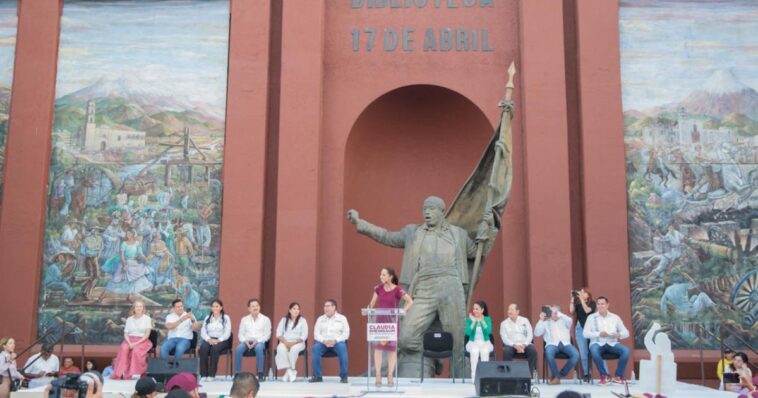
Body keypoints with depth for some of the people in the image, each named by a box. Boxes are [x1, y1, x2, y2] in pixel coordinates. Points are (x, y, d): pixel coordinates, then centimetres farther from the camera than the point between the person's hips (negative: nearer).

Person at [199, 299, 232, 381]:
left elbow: (227, 333, -2)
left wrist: (218, 340, -18)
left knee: (215, 348, -36)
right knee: (203, 348, -32)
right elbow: (203, 332, 8)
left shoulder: (226, 318, 10)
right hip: (209, 340, 3)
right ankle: (203, 374, -30)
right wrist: (209, 339, -12)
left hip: (222, 340, -3)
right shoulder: (207, 318, 20)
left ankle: (211, 374, -32)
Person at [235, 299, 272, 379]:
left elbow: (267, 335, 2)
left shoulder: (265, 319, 8)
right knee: (238, 349, -31)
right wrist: (246, 341, -11)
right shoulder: (244, 319, 16)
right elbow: (240, 334, 11)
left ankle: (260, 373, -33)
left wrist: (257, 341, -14)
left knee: (259, 348, -38)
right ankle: (237, 373, -25)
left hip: (259, 342, -2)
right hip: (246, 341, 2)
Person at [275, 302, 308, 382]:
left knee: (294, 349, -37)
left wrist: (293, 343, -16)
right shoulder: (284, 320, 13)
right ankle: (289, 370, -30)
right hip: (285, 342, 2)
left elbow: (304, 336, -2)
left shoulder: (302, 320, 7)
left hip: (298, 343, -1)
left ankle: (291, 370, -21)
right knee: (281, 349, -34)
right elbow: (279, 334, 5)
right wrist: (285, 342, -14)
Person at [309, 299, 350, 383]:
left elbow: (346, 333, 1)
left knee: (342, 348, -36)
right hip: (323, 342, 2)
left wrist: (335, 340, -15)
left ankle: (344, 376, -26)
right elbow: (316, 333, 7)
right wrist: (324, 341, -14)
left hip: (337, 342, -2)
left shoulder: (342, 318, 11)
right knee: (315, 348, -31)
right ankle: (317, 376, -24)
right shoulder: (320, 319, 17)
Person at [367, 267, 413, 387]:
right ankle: (378, 376, 4)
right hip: (379, 320, 3)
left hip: (392, 321, -3)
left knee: (392, 348, 3)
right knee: (377, 347, -2)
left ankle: (390, 377, 11)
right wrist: (369, 310, -8)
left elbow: (410, 301, -5)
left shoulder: (397, 290, -9)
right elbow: (372, 303, 9)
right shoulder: (379, 288, 2)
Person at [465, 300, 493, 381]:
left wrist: (482, 321, -17)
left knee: (485, 351, -37)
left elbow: (488, 331, -13)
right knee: (475, 351, -37)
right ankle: (473, 375, -34)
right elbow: (468, 333, -11)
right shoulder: (469, 319, 2)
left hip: (485, 343, 0)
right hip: (473, 343, 0)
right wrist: (473, 321, -15)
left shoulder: (487, 319, 3)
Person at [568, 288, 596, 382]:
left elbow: (587, 310, -12)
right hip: (580, 329, 2)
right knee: (583, 353, -3)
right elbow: (571, 312, -3)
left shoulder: (592, 303, 5)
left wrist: (581, 298, -10)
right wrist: (572, 298, -2)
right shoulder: (578, 304, 11)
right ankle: (586, 374, 1)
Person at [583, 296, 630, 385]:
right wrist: (599, 334, -17)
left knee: (626, 350, -27)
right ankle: (604, 375, -15)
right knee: (594, 351, -37)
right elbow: (585, 334, -2)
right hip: (597, 343, -2)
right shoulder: (591, 317, 7)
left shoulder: (615, 317, 13)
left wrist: (619, 334, -13)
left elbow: (626, 333, 10)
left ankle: (619, 376, -10)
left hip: (612, 343, 2)